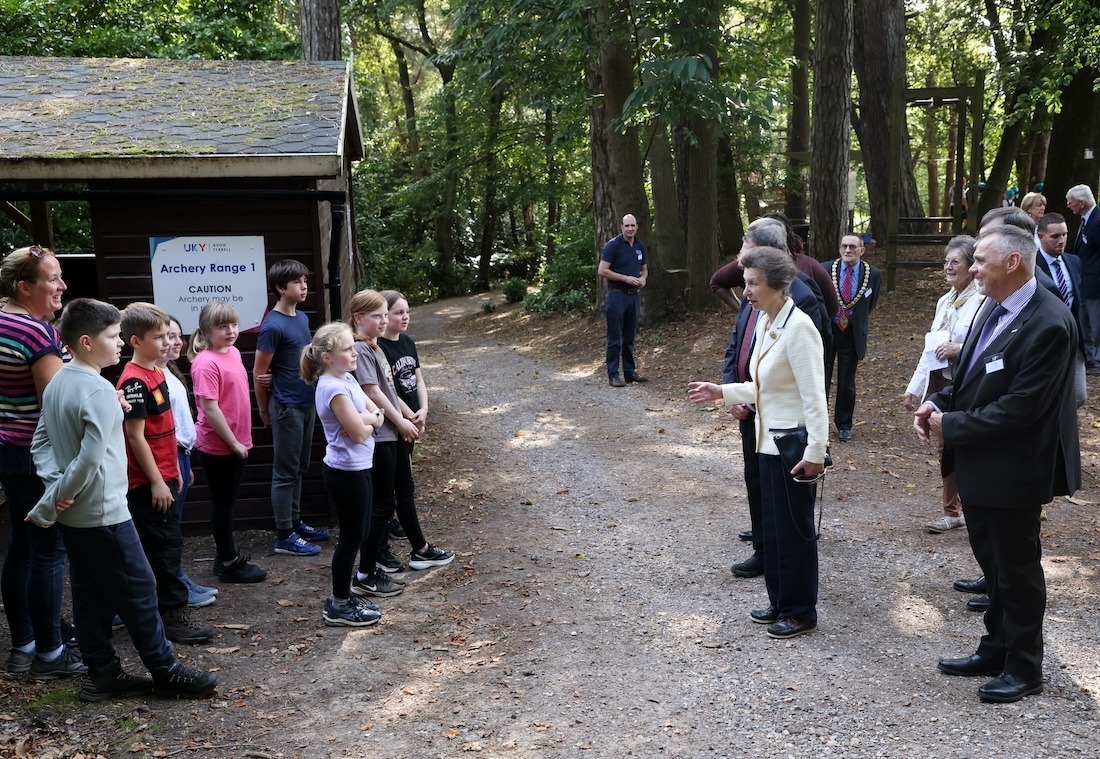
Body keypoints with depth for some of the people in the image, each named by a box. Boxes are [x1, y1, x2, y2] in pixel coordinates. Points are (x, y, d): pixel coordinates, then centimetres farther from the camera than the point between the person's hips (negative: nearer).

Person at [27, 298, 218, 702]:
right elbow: (91, 459, -25)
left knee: (89, 595, 13)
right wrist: (48, 507, -16)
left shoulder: (57, 384, 7)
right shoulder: (99, 390, -21)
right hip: (103, 514, -9)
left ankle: (103, 673, 21)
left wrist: (56, 485, -2)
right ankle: (166, 671, 11)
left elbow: (41, 441, 12)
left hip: (72, 516, 9)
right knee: (138, 590, 1)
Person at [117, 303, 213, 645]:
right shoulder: (134, 381, -18)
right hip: (148, 483, -9)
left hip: (163, 477, 9)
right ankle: (172, 616, 4)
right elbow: (135, 436, -19)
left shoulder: (156, 373, 10)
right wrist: (157, 481, -18)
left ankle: (159, 611, 26)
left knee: (164, 546, 15)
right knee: (165, 547, -3)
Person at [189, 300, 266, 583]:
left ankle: (226, 553, 31)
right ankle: (229, 563, 17)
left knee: (228, 500, 18)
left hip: (236, 443, 8)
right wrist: (233, 443, -17)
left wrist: (240, 440, 16)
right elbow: (210, 409, -23)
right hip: (218, 446, -8)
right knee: (223, 502, 5)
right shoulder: (206, 363, -21)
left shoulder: (233, 352, 6)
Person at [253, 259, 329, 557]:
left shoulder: (302, 318, 7)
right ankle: (284, 536, 9)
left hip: (307, 403, 8)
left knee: (299, 469, 17)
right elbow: (259, 373, -11)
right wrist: (264, 411, -2)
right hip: (287, 407, -8)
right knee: (285, 472, 1)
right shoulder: (273, 326, -17)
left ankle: (295, 524, 29)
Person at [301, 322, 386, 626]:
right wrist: (365, 420, -1)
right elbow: (359, 432, -21)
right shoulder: (334, 387, -21)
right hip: (346, 471, -9)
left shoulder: (347, 379, 8)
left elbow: (378, 416, 9)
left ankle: (343, 597, 27)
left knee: (356, 534, 16)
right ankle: (339, 606, 13)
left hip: (356, 468, 9)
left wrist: (366, 418, -11)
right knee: (352, 536, 1)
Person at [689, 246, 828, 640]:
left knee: (794, 528, 4)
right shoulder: (764, 322, 7)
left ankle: (801, 612, 19)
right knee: (772, 525, 16)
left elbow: (814, 397, -22)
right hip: (769, 441, 9)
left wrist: (815, 453, -23)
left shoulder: (798, 327, -20)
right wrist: (723, 392, 10)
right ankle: (780, 602, 31)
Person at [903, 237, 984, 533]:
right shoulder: (945, 301, 13)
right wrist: (914, 387, 14)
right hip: (941, 385, 8)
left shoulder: (984, 300, -14)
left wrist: (961, 348, -25)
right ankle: (952, 512, 27)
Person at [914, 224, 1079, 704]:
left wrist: (952, 426, -18)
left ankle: (1024, 669, 25)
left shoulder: (1048, 323, -23)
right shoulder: (993, 308, 4)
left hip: (1012, 471, -8)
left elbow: (1020, 407, -25)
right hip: (978, 465, 8)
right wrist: (937, 404, -5)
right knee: (993, 563, 21)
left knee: (1017, 568, 8)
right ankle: (996, 650, 37)